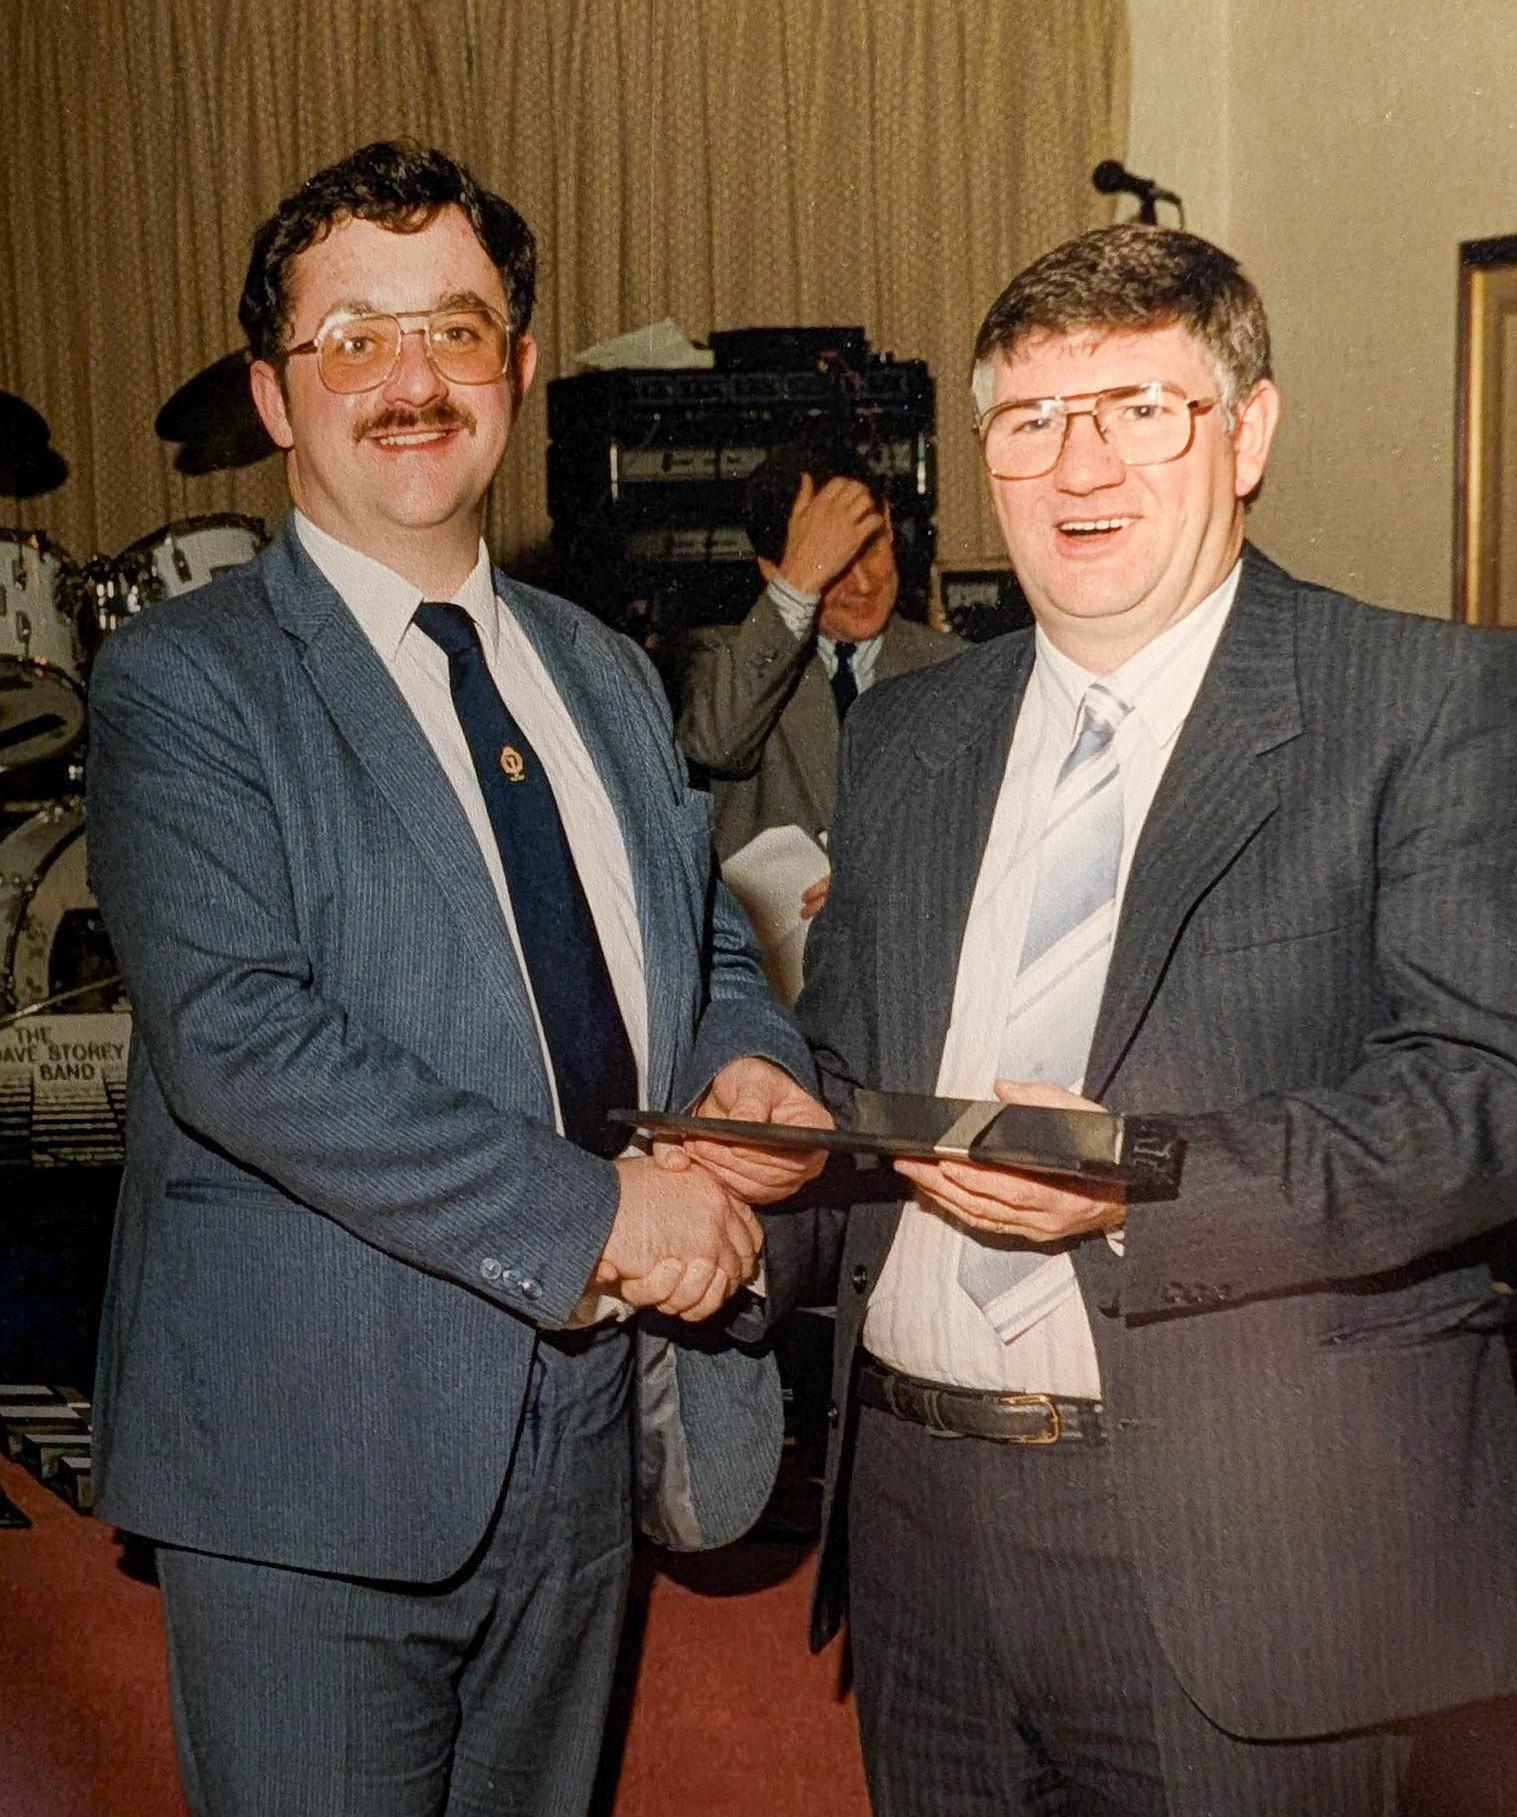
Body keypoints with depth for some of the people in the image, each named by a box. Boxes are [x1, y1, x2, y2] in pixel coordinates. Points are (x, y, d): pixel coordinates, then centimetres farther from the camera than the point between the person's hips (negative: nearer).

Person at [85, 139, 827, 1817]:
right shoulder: (181, 687, -9)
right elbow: (233, 1036, -21)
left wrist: (749, 1069, -5)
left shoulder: (604, 678, 12)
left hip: (580, 1432, 6)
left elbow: (704, 948, 19)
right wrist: (589, 1210, -23)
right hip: (315, 1456, -6)